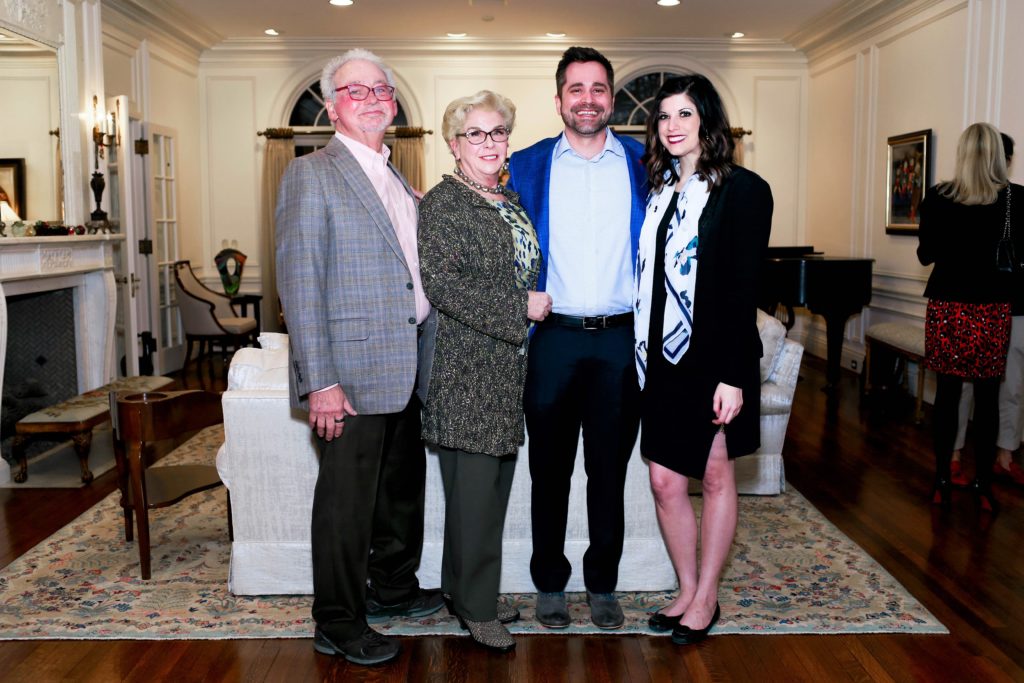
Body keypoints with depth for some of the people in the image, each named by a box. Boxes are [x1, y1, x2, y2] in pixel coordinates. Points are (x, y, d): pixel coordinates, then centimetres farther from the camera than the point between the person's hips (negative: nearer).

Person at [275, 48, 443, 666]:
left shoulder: (397, 181, 16)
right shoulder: (311, 175, -8)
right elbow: (299, 283, -14)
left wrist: (426, 359, 14)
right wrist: (319, 382, -20)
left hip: (406, 371, 8)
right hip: (355, 373, -8)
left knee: (403, 487, 20)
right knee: (347, 500, 2)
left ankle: (393, 589, 39)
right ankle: (338, 625, 19)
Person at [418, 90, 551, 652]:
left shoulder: (510, 201, 16)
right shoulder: (444, 202, -9)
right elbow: (440, 284, -19)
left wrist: (534, 305, 13)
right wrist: (520, 306, -17)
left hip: (507, 366, 8)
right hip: (466, 368, -8)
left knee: (493, 486, 13)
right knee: (474, 489, -2)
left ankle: (469, 591, 27)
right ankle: (475, 606, 13)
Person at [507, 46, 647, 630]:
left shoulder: (645, 165, 5)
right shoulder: (525, 167, 5)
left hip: (621, 340, 1)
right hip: (553, 338, 0)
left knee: (610, 469, 11)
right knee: (550, 468, 9)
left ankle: (604, 583, 26)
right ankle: (550, 583, 25)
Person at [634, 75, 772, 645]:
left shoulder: (743, 190, -7)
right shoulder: (657, 190, 11)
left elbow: (744, 288, -12)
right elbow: (647, 277, 10)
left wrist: (734, 375, -16)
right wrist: (642, 354, 4)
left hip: (713, 358, -5)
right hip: (661, 357, 5)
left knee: (716, 475, 8)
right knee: (665, 481, 7)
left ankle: (706, 598, 22)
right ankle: (687, 590, 25)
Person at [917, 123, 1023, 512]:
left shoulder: (937, 198, -4)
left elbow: (925, 255, 3)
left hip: (947, 308, 1)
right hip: (992, 310, 0)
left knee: (946, 394, 7)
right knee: (987, 398, 8)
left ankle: (942, 481, 12)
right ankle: (983, 485, 14)